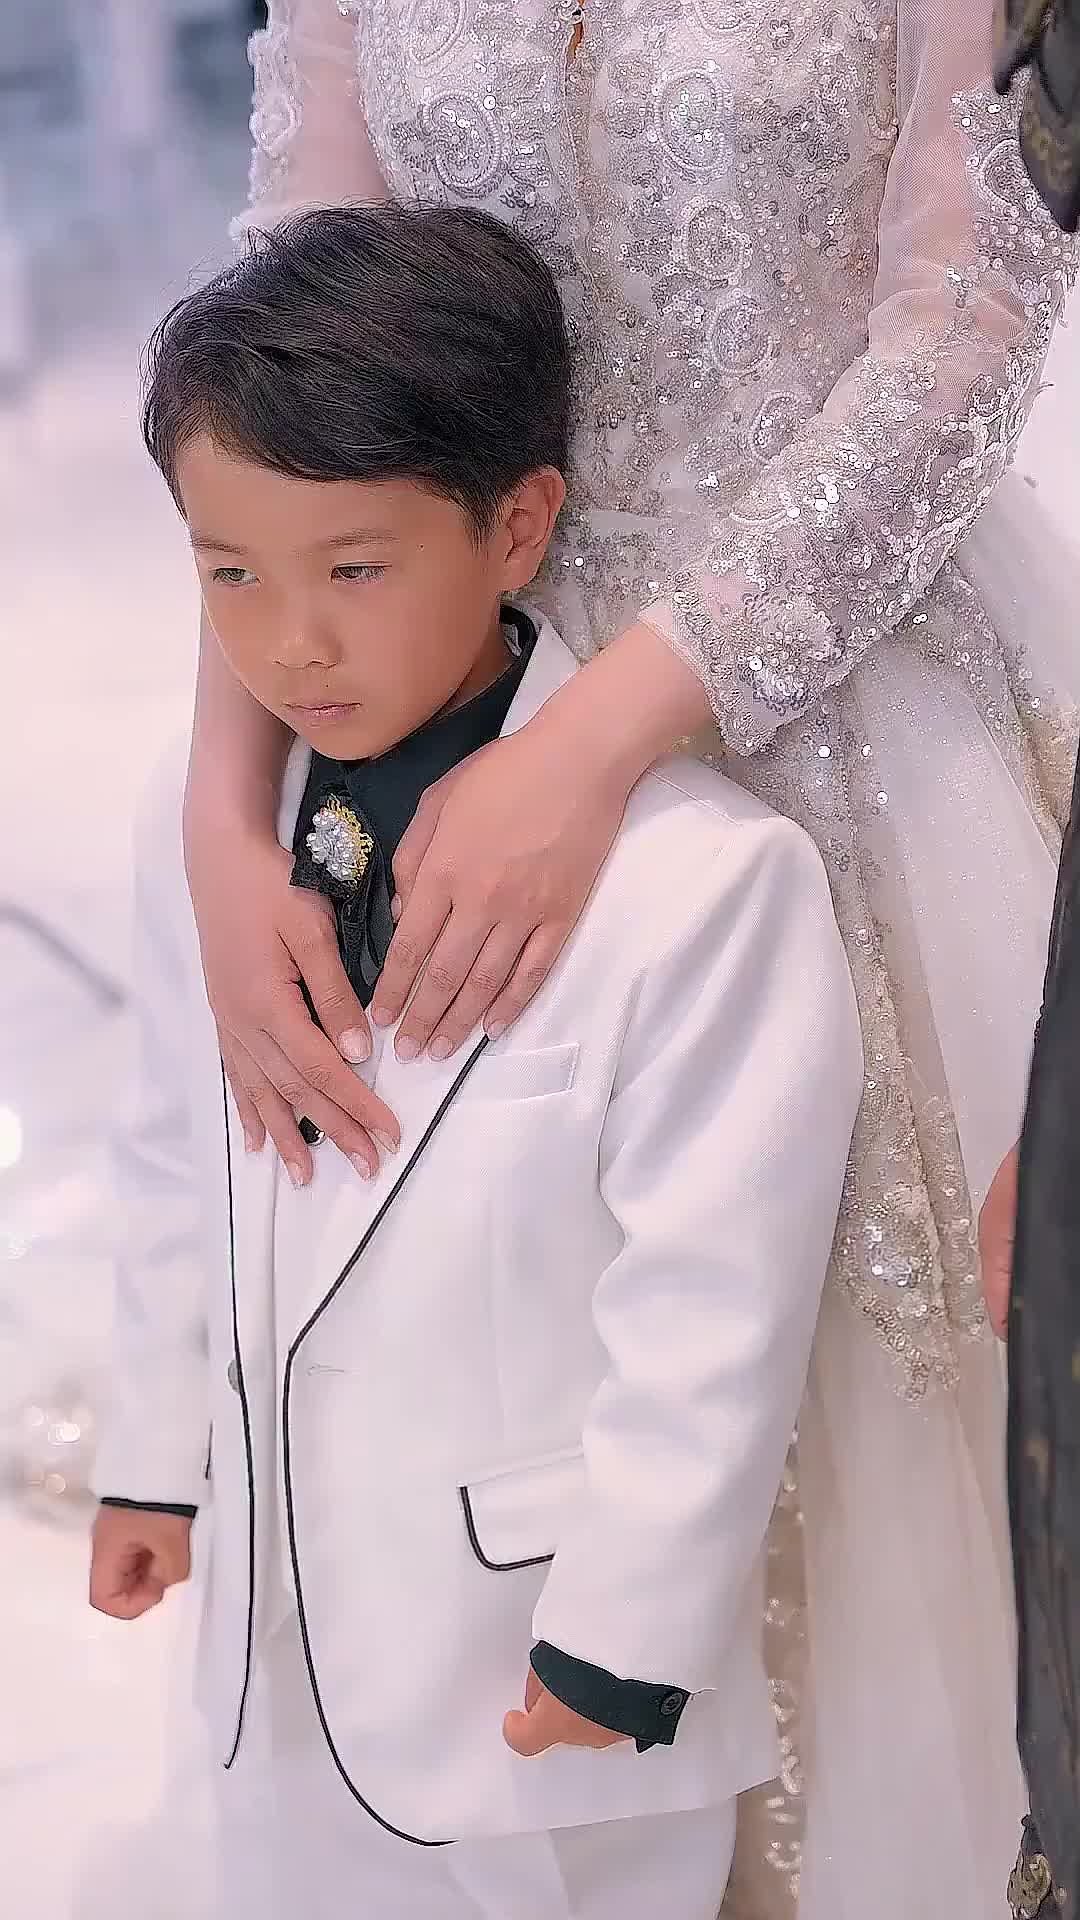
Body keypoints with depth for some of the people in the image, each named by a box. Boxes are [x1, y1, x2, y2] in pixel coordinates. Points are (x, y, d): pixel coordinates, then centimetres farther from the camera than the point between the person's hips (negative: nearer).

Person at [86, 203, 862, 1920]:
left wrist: (622, 1634, -14)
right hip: (288, 1602, 6)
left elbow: (712, 1312, -20)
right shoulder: (206, 832, -4)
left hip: (543, 1610, -6)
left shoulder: (704, 881, -25)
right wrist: (160, 1456, 17)